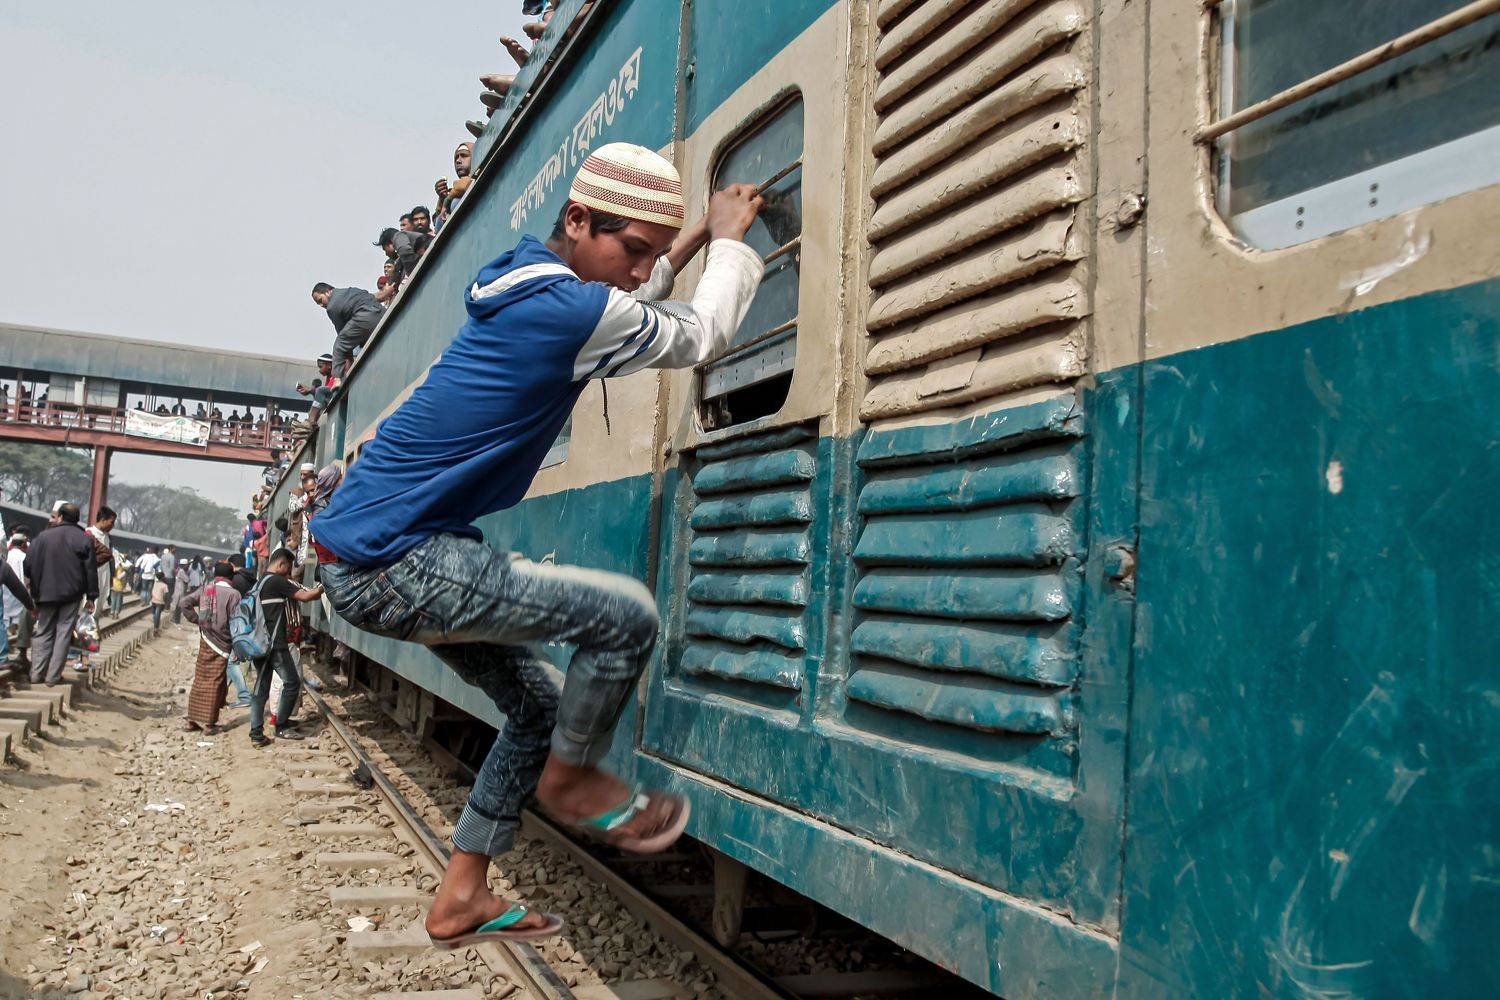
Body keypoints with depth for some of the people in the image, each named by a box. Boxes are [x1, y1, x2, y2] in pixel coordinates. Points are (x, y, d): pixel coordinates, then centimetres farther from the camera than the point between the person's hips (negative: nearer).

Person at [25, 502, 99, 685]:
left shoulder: (43, 536, -1)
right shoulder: (84, 539, -3)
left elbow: (29, 565, 1)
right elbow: (91, 570, -3)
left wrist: (34, 591, 12)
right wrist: (91, 596, 2)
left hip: (46, 594, 1)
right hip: (71, 594, -1)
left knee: (44, 633, 12)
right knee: (63, 634, 3)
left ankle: (37, 674, 8)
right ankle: (53, 676, 0)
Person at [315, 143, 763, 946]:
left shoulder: (525, 283, 10)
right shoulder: (573, 309, -19)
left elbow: (625, 308, 30)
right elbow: (701, 336, -3)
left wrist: (698, 238, 30)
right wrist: (731, 240, 12)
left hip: (363, 553, 10)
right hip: (394, 566, -10)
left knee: (535, 709, 17)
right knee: (627, 617, -11)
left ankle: (460, 898, 27)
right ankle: (572, 778, 13)